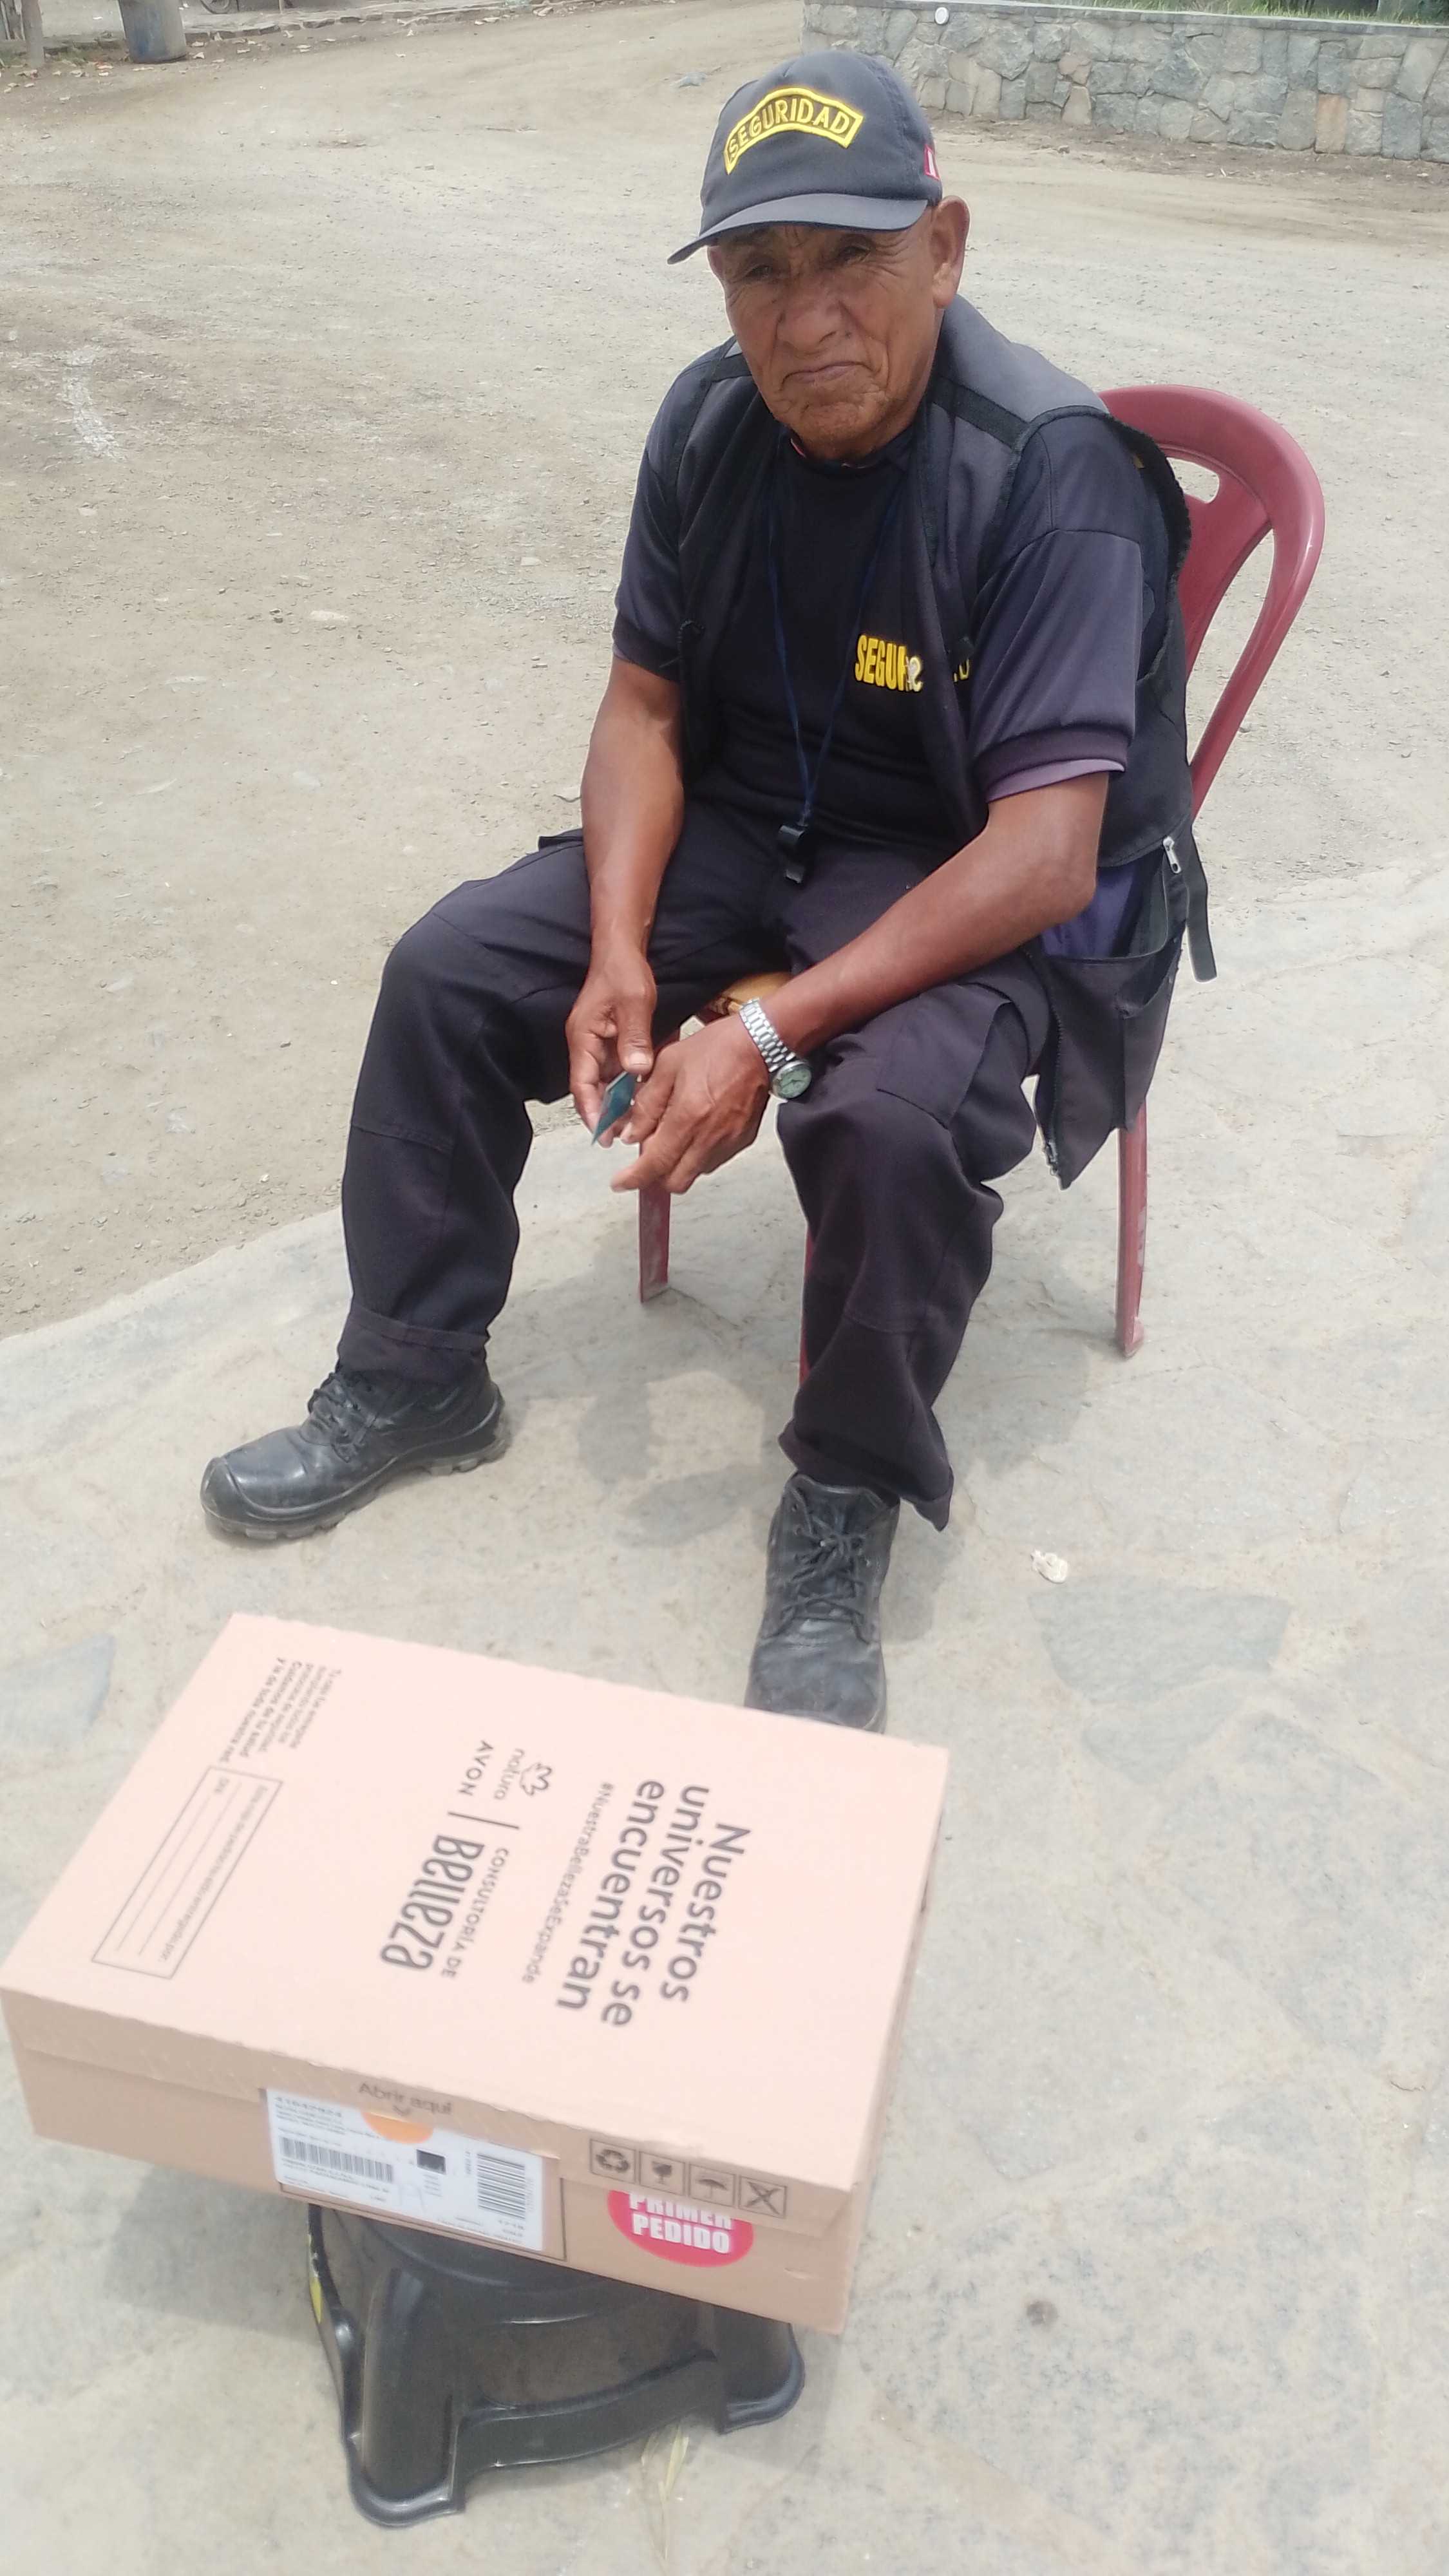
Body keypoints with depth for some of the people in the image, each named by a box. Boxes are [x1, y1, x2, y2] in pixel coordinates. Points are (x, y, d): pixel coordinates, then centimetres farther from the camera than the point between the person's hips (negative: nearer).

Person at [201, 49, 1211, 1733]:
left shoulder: (1050, 474, -23)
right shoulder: (714, 422, -5)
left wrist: (774, 1032, -33)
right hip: (750, 826, 6)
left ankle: (845, 1512, -10)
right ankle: (413, 1384, 12)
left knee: (895, 1110, -36)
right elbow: (646, 705, 2)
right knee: (451, 967, -6)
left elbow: (1047, 853, -29)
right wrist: (618, 951, -15)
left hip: (986, 890, -5)